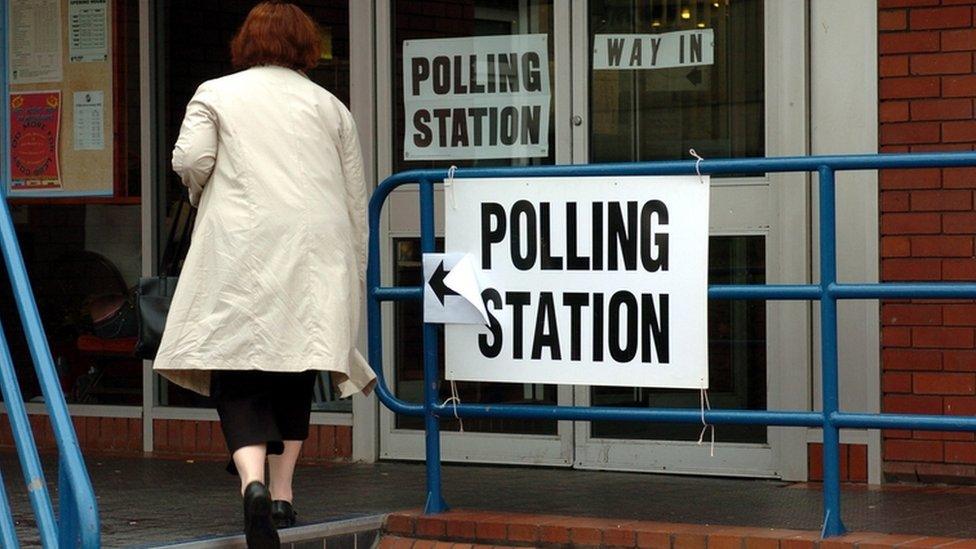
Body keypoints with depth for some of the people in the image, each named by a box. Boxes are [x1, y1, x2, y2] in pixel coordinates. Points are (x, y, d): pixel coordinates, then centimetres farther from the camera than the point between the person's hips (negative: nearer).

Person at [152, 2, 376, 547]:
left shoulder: (216, 94, 10)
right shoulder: (329, 106, 16)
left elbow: (190, 159, -7)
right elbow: (356, 200, 16)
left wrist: (205, 197, 15)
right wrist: (354, 275, 23)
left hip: (241, 249, -2)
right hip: (316, 251, 2)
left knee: (238, 378, -3)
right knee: (295, 373, 14)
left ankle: (253, 479, -26)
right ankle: (283, 492, 13)